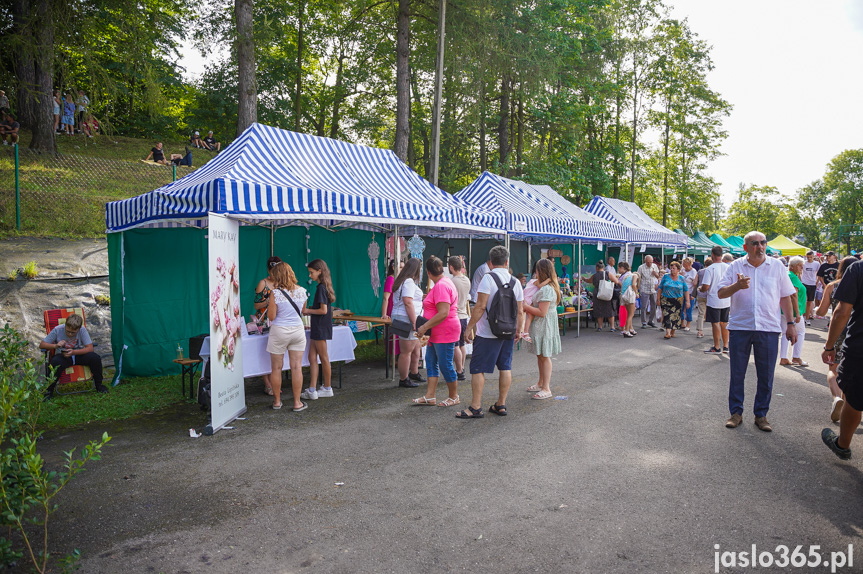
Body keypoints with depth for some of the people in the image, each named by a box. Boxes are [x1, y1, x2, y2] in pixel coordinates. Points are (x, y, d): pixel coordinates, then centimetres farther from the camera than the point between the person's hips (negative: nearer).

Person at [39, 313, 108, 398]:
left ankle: (98, 384, -1)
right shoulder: (57, 330, -14)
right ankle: (49, 390, -12)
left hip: (78, 354, 1)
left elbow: (90, 348, -18)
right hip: (63, 356, -1)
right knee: (55, 362, -36)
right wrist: (55, 345, -27)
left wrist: (73, 352, -32)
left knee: (95, 358, -26)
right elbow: (42, 345, -8)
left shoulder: (82, 330, -15)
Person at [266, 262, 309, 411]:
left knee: (276, 368, 11)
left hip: (279, 331, -3)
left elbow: (271, 316, -9)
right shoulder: (302, 291, -1)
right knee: (296, 367, 7)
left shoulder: (276, 293, -14)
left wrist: (269, 304, 7)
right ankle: (297, 403, 11)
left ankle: (277, 401, 21)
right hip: (298, 330, 3)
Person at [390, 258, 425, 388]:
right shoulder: (409, 282, -14)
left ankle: (414, 373, 33)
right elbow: (408, 303, -22)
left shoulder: (402, 281, 19)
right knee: (406, 351, -4)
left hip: (401, 317, 11)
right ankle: (404, 380, 2)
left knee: (416, 348, 20)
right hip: (406, 318, -11)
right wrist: (414, 322, -21)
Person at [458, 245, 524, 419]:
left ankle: (475, 408, 1)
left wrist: (469, 327, -10)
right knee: (505, 368, 12)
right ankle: (501, 405, 19)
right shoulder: (515, 282, 6)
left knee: (477, 369, 0)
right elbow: (520, 311, 9)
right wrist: (518, 331, 21)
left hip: (487, 334, -6)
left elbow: (480, 306, -17)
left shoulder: (488, 278, -11)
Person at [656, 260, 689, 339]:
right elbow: (660, 289, 6)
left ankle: (672, 333, 18)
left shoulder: (681, 279, 4)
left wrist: (687, 301, 0)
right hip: (666, 300, -1)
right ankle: (668, 333, -18)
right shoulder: (666, 277, 3)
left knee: (675, 317, 5)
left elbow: (686, 291, 6)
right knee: (667, 316, -12)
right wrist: (658, 299, 2)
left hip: (677, 301, 1)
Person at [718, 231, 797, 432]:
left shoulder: (777, 266, 5)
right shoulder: (735, 266, 3)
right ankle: (736, 412, 19)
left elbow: (785, 297, 9)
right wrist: (737, 286, -19)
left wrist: (790, 324, 6)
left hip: (769, 327, 1)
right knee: (737, 373, 6)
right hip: (739, 327, 0)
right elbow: (720, 293, 1)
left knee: (766, 375, 6)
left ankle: (761, 415, 20)